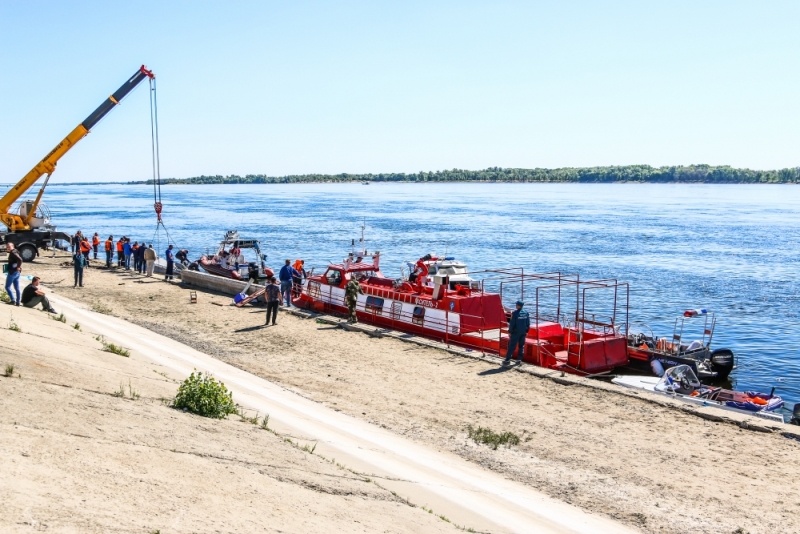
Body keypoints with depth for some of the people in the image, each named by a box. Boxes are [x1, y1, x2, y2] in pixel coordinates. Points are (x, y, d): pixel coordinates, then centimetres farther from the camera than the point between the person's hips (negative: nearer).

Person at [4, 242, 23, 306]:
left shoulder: (13, 253, -14)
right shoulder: (14, 252, 15)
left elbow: (20, 259, -30)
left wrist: (18, 267, -21)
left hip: (12, 272, -9)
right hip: (17, 272, 9)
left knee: (7, 287, -2)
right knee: (17, 288, 8)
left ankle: (13, 300, -7)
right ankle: (17, 302, 9)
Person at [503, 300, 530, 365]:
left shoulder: (515, 313, -14)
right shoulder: (526, 313, 4)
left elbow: (512, 323, -13)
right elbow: (528, 323, 9)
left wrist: (510, 331, -5)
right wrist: (526, 331, 19)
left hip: (516, 332, -5)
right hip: (523, 332, 5)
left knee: (512, 346, -2)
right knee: (521, 346, 13)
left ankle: (507, 359, -3)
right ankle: (520, 359, 15)